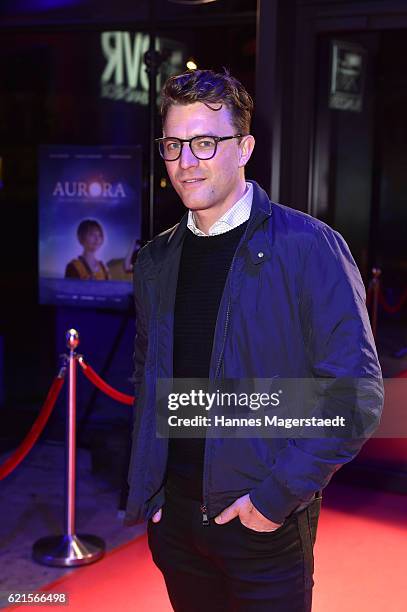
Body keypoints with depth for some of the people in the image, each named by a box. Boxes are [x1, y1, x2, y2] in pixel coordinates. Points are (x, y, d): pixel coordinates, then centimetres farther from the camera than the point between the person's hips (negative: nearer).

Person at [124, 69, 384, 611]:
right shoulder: (155, 261, 5)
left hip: (266, 526, -4)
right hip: (173, 516, 5)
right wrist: (145, 488, 7)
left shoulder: (309, 247, -12)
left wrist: (278, 495, -17)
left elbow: (358, 391, -14)